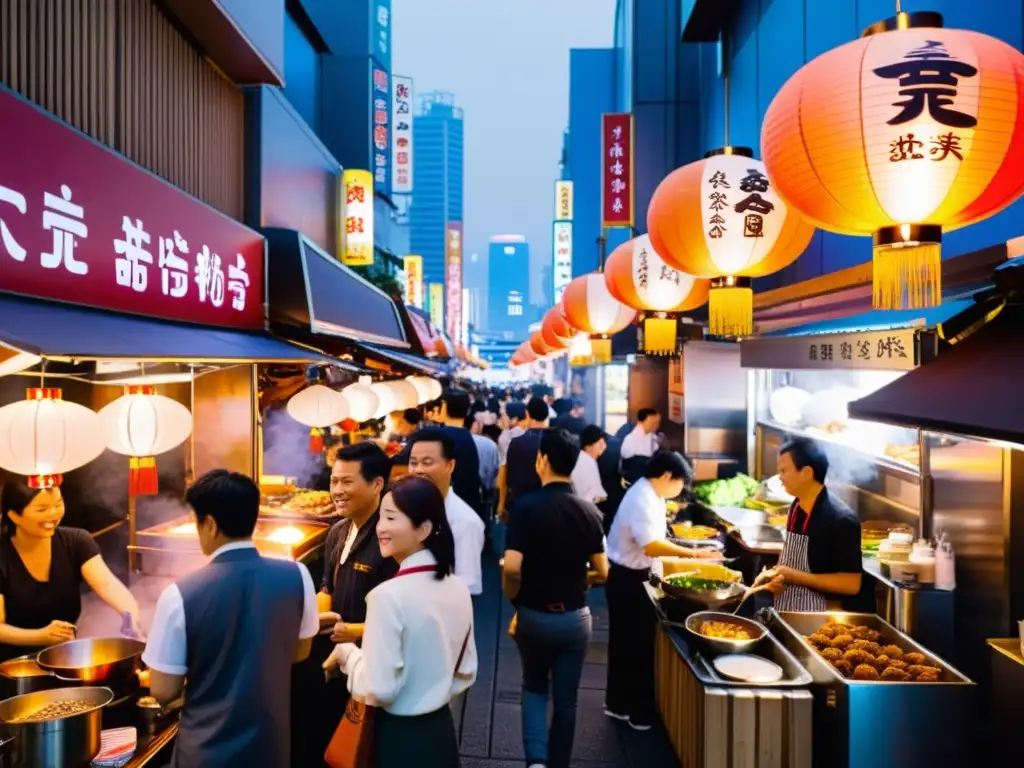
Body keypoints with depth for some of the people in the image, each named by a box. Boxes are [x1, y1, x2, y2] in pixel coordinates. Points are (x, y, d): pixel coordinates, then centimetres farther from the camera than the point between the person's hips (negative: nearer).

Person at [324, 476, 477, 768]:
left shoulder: (389, 595, -23)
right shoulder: (459, 588, -3)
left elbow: (379, 689, -20)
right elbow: (466, 673, 7)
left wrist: (347, 653, -6)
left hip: (399, 737, -6)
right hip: (441, 731, 6)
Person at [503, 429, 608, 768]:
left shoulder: (526, 506, -16)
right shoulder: (590, 511, -5)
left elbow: (512, 567, -23)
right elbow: (601, 572, 1)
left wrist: (514, 599, -4)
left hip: (534, 615, -2)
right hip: (576, 617, 2)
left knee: (534, 688, 22)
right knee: (566, 700, 15)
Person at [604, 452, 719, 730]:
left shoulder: (648, 495, 7)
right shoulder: (643, 501, -25)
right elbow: (652, 546, -33)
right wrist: (692, 554, -30)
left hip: (629, 576, 10)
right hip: (628, 579, -10)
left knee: (625, 643, 19)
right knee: (637, 645, 3)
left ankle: (618, 703, 33)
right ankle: (640, 712, 18)